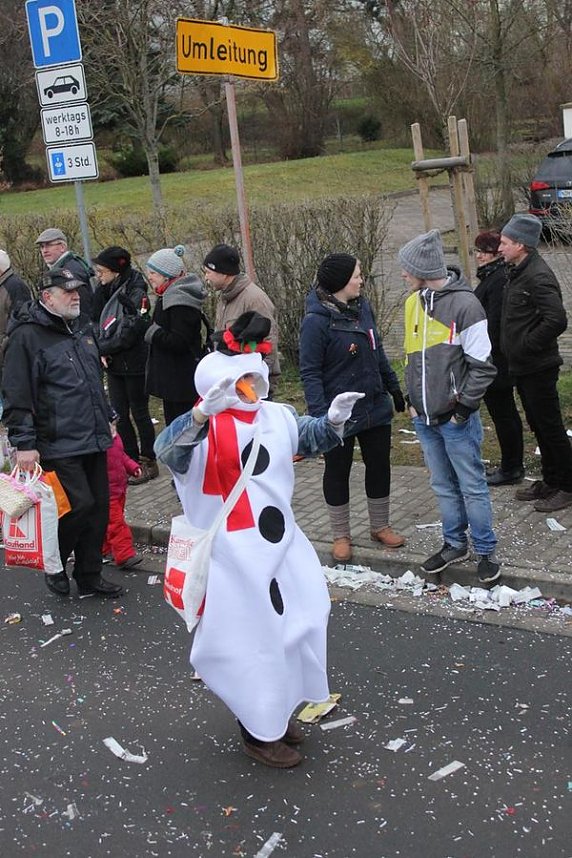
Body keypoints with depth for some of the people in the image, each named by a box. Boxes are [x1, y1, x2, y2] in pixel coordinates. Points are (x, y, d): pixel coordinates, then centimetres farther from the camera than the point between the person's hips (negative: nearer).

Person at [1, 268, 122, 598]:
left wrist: (107, 418, 26)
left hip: (93, 440, 8)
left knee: (99, 506, 9)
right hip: (59, 445, -8)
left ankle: (89, 577, 23)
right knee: (79, 504, -13)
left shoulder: (82, 329, 15)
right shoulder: (27, 336, -11)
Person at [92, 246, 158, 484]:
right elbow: (99, 324, 10)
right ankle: (131, 461, 20)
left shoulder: (135, 294, -16)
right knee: (120, 416, 10)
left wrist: (101, 349, -13)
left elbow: (128, 335, -19)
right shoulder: (107, 292, 7)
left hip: (134, 365, -7)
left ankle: (148, 463, 15)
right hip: (114, 364, 7)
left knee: (140, 413, 4)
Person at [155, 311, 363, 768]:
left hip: (281, 548, 7)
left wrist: (334, 420, -7)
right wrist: (203, 412, -52)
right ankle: (259, 733, 24)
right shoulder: (202, 432, -18)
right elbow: (165, 448, -35)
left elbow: (312, 436, 16)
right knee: (252, 639, 3)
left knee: (287, 629, 19)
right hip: (233, 559, -7)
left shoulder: (277, 416, 4)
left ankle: (277, 713, 43)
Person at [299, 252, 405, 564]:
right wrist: (320, 415, -23)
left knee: (379, 466, 16)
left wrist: (394, 387, 17)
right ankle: (341, 536, 25)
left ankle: (380, 526, 34)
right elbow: (309, 372, -17)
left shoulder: (362, 307, 0)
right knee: (337, 472, 10)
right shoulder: (317, 320, -19)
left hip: (375, 407, 6)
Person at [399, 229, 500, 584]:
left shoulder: (464, 304, -15)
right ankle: (455, 543, 31)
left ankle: (486, 550, 16)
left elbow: (482, 365, -13)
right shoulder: (414, 302, 7)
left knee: (472, 487, 3)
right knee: (444, 486, 17)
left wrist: (464, 406, -13)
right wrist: (413, 398, 10)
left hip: (456, 418, -7)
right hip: (425, 418, 7)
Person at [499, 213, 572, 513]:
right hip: (522, 367, 10)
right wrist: (516, 352, 11)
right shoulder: (517, 273, 12)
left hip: (538, 368, -10)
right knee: (538, 424, 18)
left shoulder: (538, 277, -20)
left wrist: (527, 347, -21)